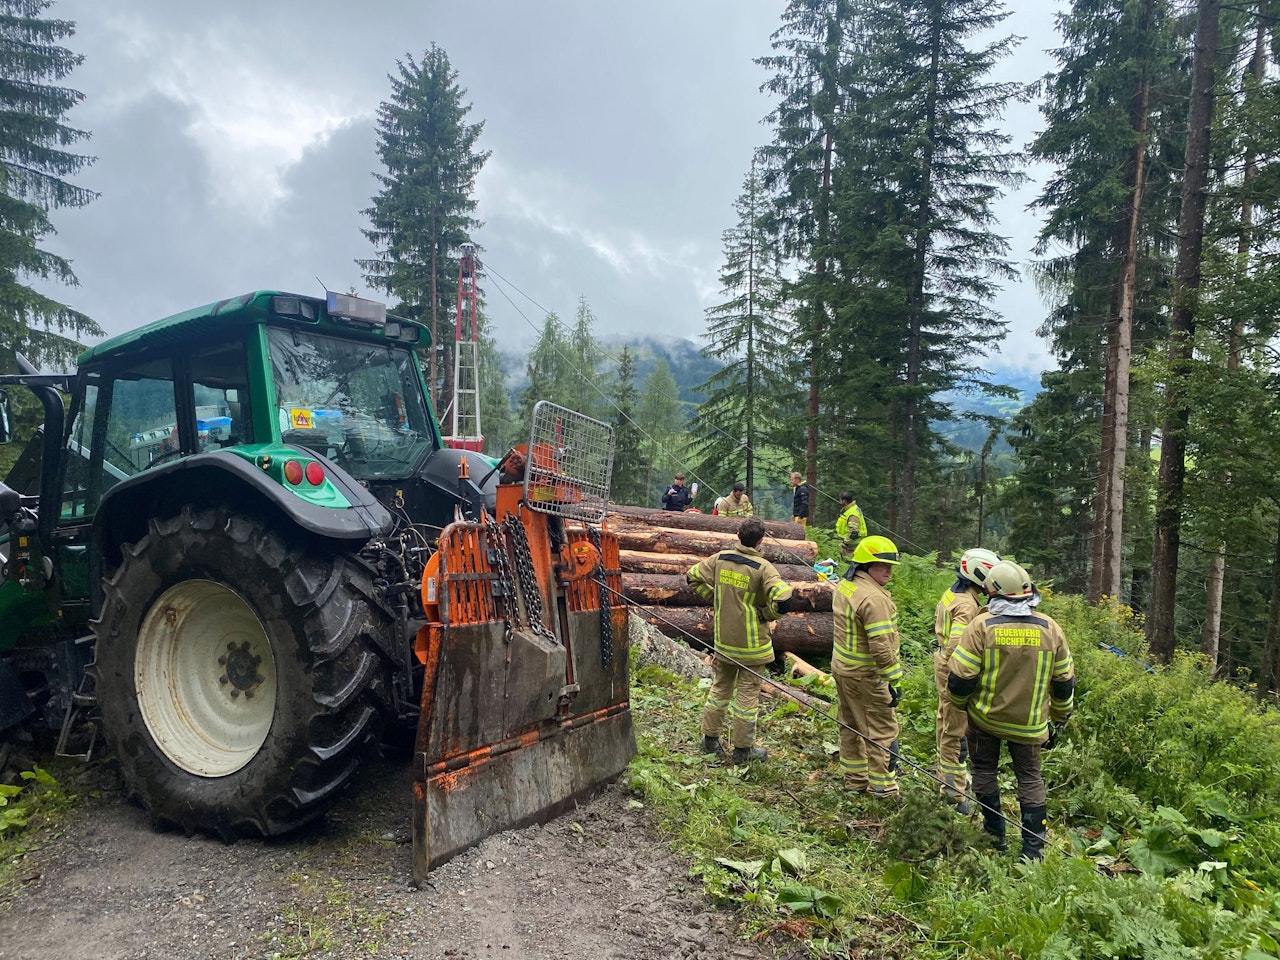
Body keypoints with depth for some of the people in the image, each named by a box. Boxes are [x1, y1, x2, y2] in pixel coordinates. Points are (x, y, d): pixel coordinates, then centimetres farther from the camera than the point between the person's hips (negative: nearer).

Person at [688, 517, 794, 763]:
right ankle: (743, 749, 17)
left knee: (720, 687, 20)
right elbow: (783, 599, -28)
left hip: (723, 639, 5)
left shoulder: (720, 559, -4)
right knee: (747, 694, 7)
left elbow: (693, 576, 7)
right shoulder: (762, 568, -18)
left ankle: (710, 739, 30)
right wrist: (766, 614, -10)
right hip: (751, 642, -5)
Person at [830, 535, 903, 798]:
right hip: (866, 675, -9)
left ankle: (855, 778, 31)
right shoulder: (874, 598, -25)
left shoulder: (844, 586, 5)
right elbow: (881, 646, -27)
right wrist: (894, 680, -19)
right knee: (882, 730, 3)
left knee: (850, 725, 19)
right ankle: (883, 787, 10)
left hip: (841, 667, 10)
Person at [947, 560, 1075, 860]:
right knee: (1030, 777, 13)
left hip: (985, 718, -2)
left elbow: (960, 678, -15)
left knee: (984, 770, 15)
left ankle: (995, 834, 22)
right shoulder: (1050, 629, -6)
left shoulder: (982, 625, -16)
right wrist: (1059, 720, 17)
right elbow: (1064, 683, 3)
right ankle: (1033, 846, 11)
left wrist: (959, 703, 7)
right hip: (1029, 722, 2)